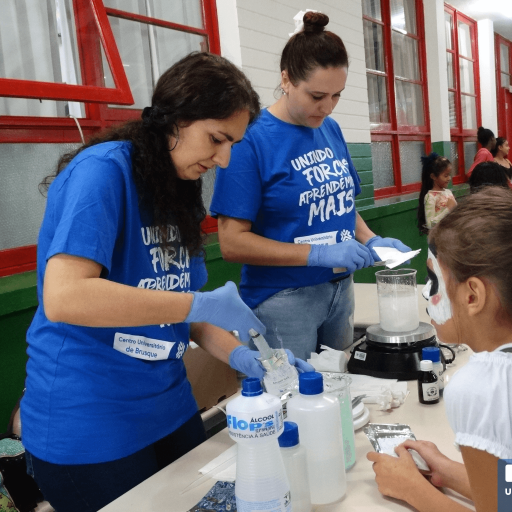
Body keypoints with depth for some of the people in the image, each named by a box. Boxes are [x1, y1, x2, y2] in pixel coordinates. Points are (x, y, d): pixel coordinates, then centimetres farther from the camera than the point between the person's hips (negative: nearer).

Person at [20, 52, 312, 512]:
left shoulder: (179, 191, 6)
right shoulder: (103, 170, -18)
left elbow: (175, 299, 9)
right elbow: (63, 297, -30)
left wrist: (242, 357, -5)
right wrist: (204, 305, -27)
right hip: (87, 428, -8)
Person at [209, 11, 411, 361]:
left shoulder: (331, 130, 3)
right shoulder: (252, 140, -16)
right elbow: (232, 242, -19)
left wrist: (371, 241, -5)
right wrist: (319, 254, -26)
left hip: (340, 289, 7)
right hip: (283, 299, -6)